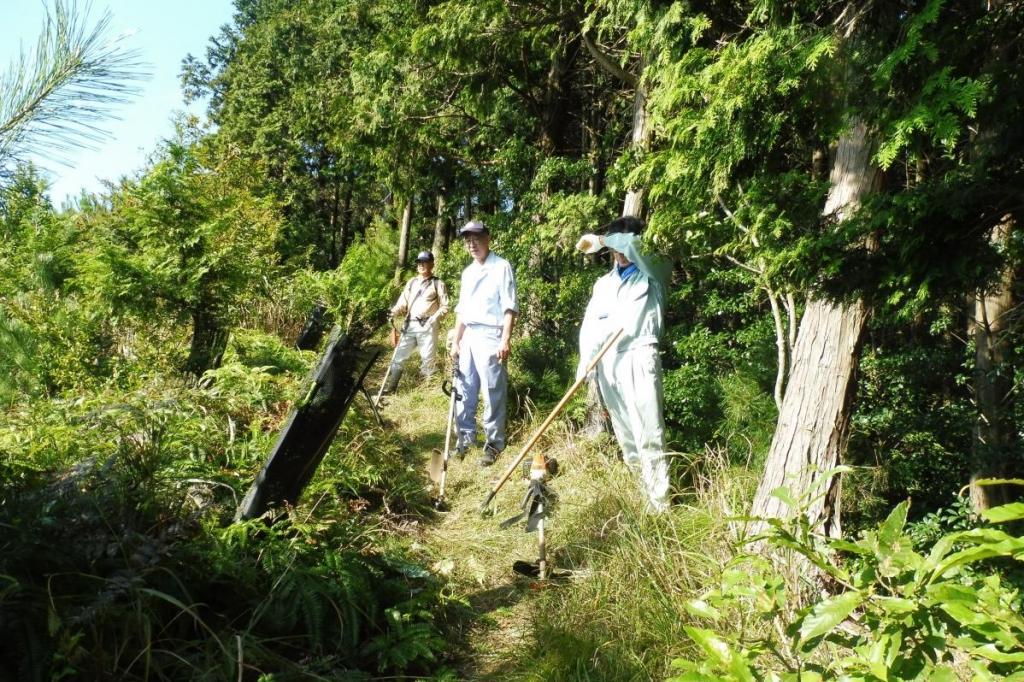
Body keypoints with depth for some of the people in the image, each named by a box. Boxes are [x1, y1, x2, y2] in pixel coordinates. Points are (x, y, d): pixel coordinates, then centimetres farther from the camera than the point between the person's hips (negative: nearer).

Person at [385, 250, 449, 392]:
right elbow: (403, 302, 12)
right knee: (398, 357, 1)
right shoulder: (412, 282, 17)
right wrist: (394, 311, -8)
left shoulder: (438, 284, 4)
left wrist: (435, 317, -15)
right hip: (410, 325, 4)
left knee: (427, 360, 1)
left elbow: (445, 307, 1)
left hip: (427, 327, -4)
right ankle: (390, 390, 7)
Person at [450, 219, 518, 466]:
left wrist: (506, 340, -18)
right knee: (464, 390, 11)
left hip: (490, 336, -7)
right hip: (468, 336, 7)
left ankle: (494, 443, 7)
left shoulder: (501, 267, -5)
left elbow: (510, 307, -11)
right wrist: (456, 341, 17)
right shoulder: (467, 272, 17)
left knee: (493, 394, -3)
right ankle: (465, 436, 23)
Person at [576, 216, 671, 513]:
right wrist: (585, 363, 4)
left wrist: (600, 240, -10)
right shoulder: (603, 283, 19)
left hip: (638, 358, -6)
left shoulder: (653, 275, 2)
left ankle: (659, 500, -5)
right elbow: (590, 323, 14)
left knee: (648, 431, -8)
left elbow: (635, 244, -20)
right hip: (608, 362, 6)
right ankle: (639, 487, 19)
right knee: (623, 430, 9)